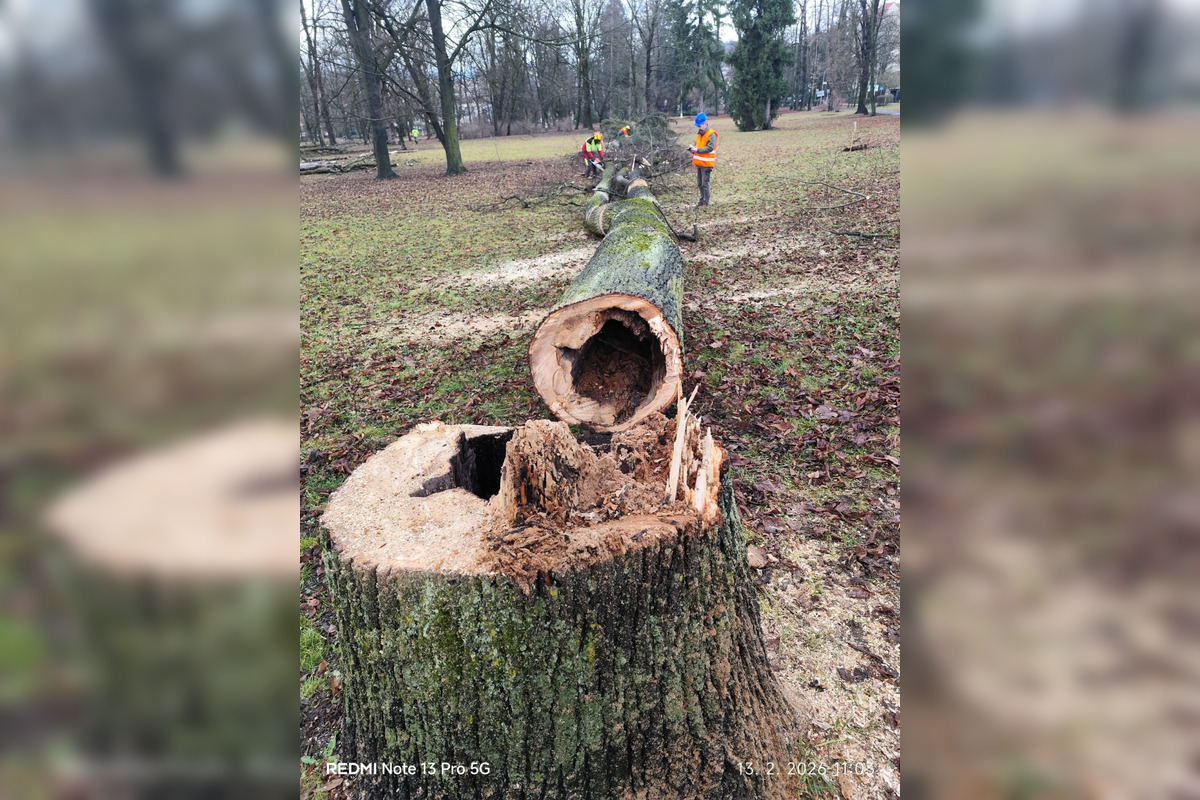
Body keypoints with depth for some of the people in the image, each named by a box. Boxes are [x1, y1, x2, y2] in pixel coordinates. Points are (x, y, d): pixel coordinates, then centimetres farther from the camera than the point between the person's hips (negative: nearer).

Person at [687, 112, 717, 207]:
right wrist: (693, 148, 0)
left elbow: (710, 148, -21)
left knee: (704, 184, -7)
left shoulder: (711, 134, -12)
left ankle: (705, 203, -1)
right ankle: (702, 200, 26)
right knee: (699, 184, 14)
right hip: (698, 163, 8)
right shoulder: (699, 134, 13)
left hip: (706, 164, -8)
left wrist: (697, 150, -24)